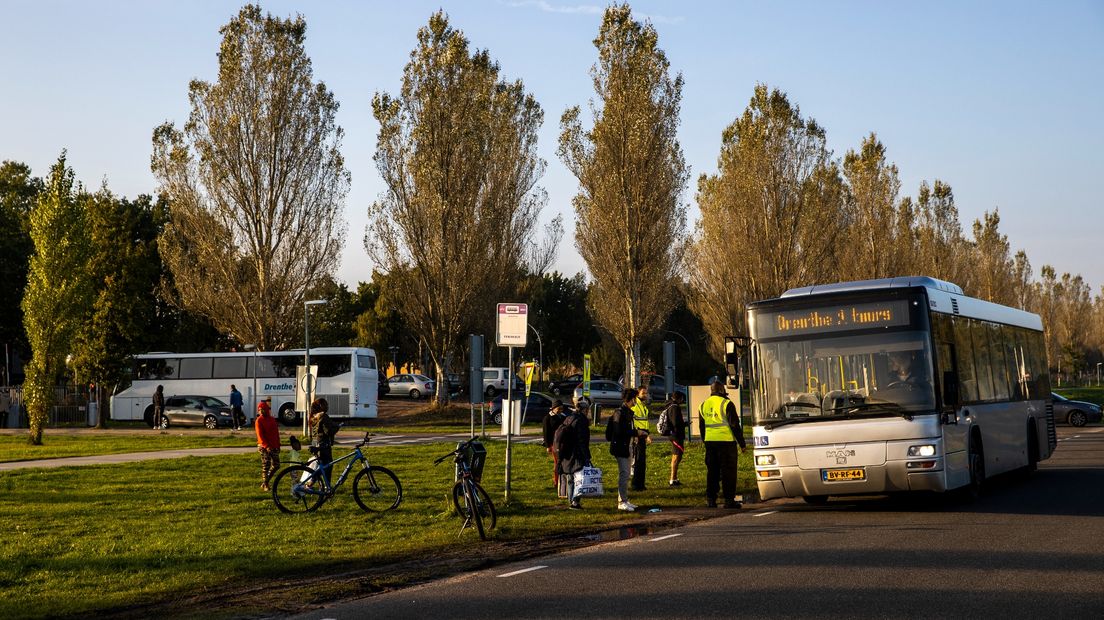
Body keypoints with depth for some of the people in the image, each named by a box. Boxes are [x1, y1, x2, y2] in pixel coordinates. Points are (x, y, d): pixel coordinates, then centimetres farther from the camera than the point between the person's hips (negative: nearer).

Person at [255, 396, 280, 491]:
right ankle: (264, 484, 7)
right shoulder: (259, 421, -7)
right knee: (265, 465, -3)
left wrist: (278, 445, 13)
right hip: (264, 447, -6)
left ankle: (266, 479, 22)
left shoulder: (272, 419, 12)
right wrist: (266, 446, -22)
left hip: (274, 446, 6)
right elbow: (260, 435, -14)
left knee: (276, 465, 7)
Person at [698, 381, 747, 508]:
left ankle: (711, 499, 10)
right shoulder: (726, 404, -8)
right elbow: (735, 425, -9)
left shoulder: (703, 405, 11)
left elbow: (701, 427, 18)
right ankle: (729, 500, -3)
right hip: (726, 441, -5)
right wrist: (742, 444, -4)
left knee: (712, 471, 11)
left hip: (710, 442, 6)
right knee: (728, 471, -1)